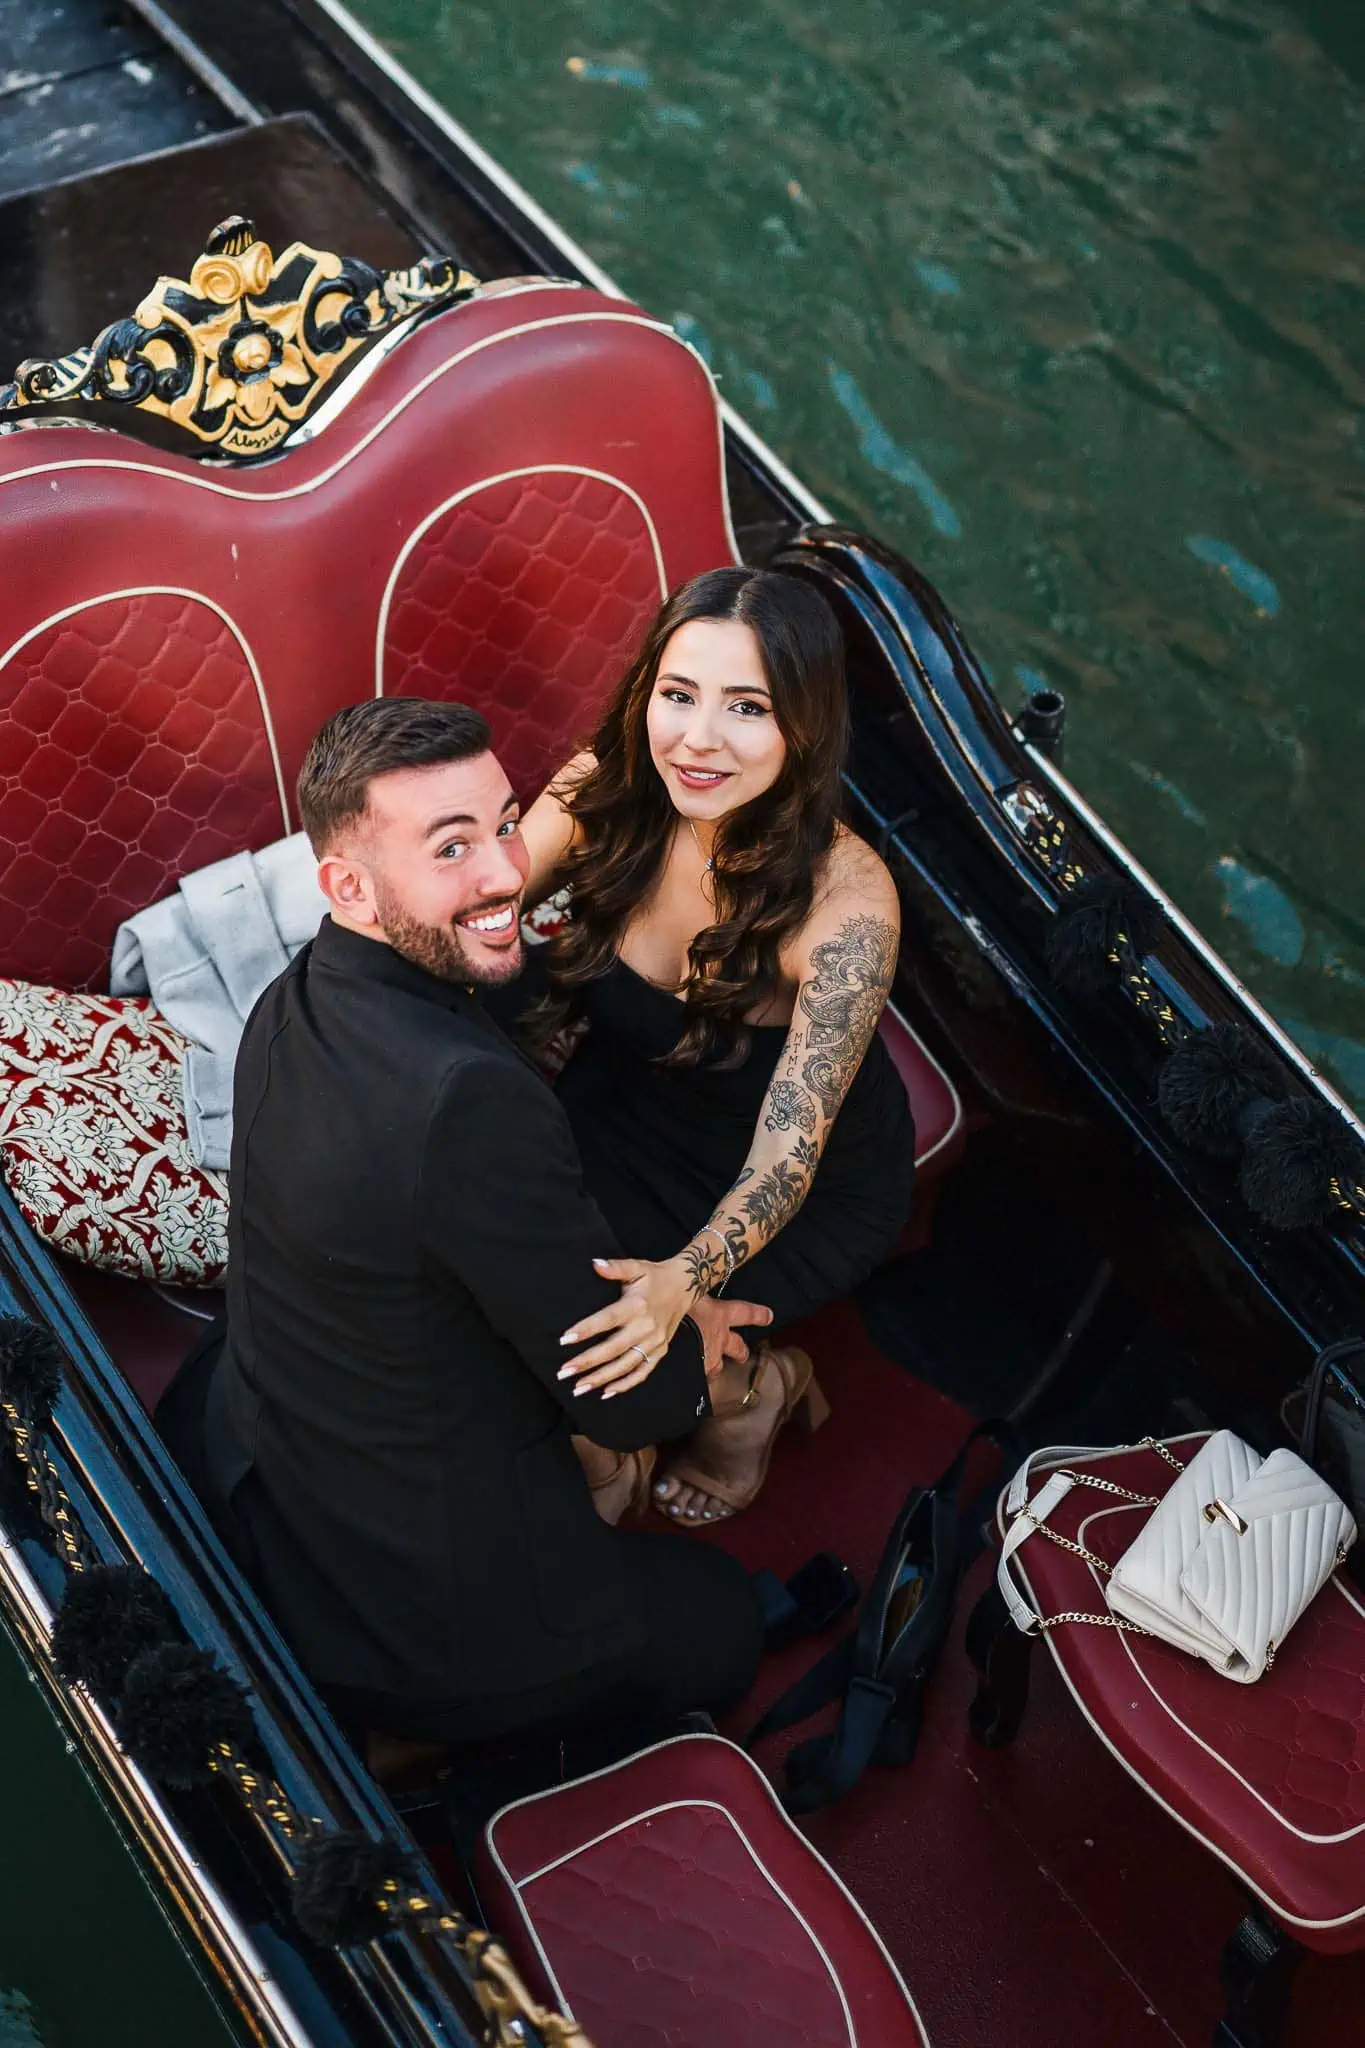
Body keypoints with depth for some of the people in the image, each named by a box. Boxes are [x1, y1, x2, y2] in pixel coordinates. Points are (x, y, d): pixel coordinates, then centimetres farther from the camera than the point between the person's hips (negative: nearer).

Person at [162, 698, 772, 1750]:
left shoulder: (296, 1003, -5)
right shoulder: (467, 1098, -34)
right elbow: (629, 1400, -21)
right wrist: (697, 1339, 0)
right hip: (404, 1616, -8)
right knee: (724, 1619, 17)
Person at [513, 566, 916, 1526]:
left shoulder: (845, 900, -34)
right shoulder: (602, 796, -21)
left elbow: (782, 1164, -35)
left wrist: (683, 1278, -55)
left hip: (815, 1187, -4)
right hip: (627, 1107, 5)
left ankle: (752, 1388, 12)